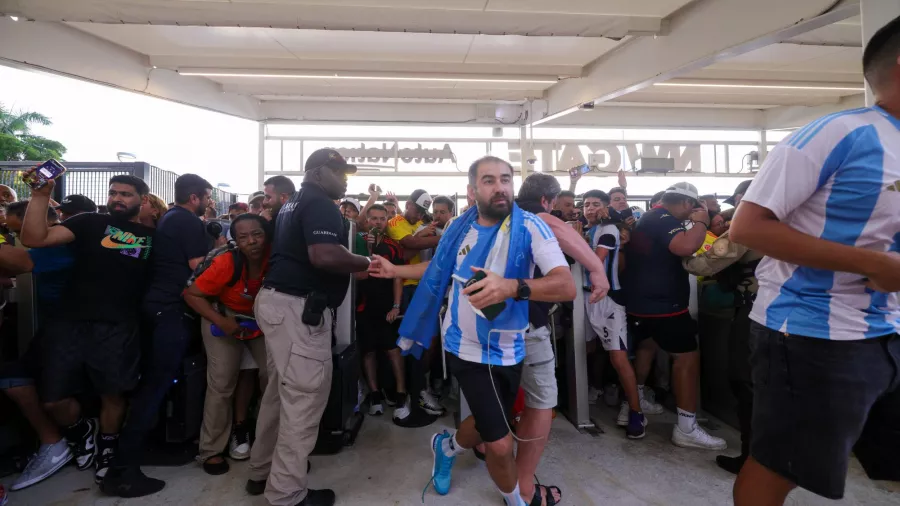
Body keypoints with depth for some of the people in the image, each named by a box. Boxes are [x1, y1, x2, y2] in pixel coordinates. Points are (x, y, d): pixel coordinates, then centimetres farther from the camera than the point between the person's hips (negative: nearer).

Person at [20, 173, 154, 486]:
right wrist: (41, 195, -12)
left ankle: (106, 449, 33)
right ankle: (82, 432, 37)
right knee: (54, 400, 5)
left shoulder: (152, 237, 11)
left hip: (118, 327, 0)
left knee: (112, 394, 6)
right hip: (70, 321, 1)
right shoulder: (90, 222, 8)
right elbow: (34, 239, -5)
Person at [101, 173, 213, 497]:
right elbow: (197, 266, -15)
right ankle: (123, 471, -4)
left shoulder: (168, 218, 19)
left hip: (158, 302, 10)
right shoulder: (191, 222, -11)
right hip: (173, 307, -10)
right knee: (156, 385, -8)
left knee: (150, 381, 18)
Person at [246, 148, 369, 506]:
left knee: (280, 390, 20)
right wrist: (366, 263, -13)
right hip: (299, 308, -11)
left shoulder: (294, 203, 20)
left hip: (278, 301, 11)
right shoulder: (320, 204, -13)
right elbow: (324, 256, -28)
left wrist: (351, 263, 24)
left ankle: (262, 471, 34)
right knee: (304, 396, -1)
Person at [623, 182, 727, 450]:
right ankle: (686, 428, -2)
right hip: (663, 304, -10)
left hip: (641, 300, 11)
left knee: (647, 346, 26)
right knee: (688, 357, -4)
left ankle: (636, 401, 37)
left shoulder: (649, 218, 17)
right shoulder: (664, 220, -16)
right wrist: (700, 222, -17)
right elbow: (685, 247, -34)